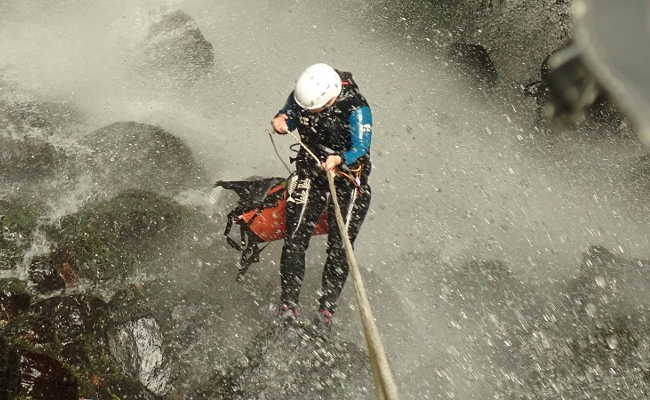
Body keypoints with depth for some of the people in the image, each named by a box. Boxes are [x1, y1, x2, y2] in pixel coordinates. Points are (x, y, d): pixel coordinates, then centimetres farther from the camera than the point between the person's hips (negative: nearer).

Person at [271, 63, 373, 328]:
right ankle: (288, 304, 0)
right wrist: (281, 121, -17)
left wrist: (339, 159, -45)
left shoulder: (356, 108, -22)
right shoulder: (300, 96, -9)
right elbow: (290, 116, 8)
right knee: (295, 239, -9)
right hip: (310, 170, 3)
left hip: (348, 177, -3)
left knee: (340, 247, -5)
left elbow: (361, 149, -24)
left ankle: (327, 308, 11)